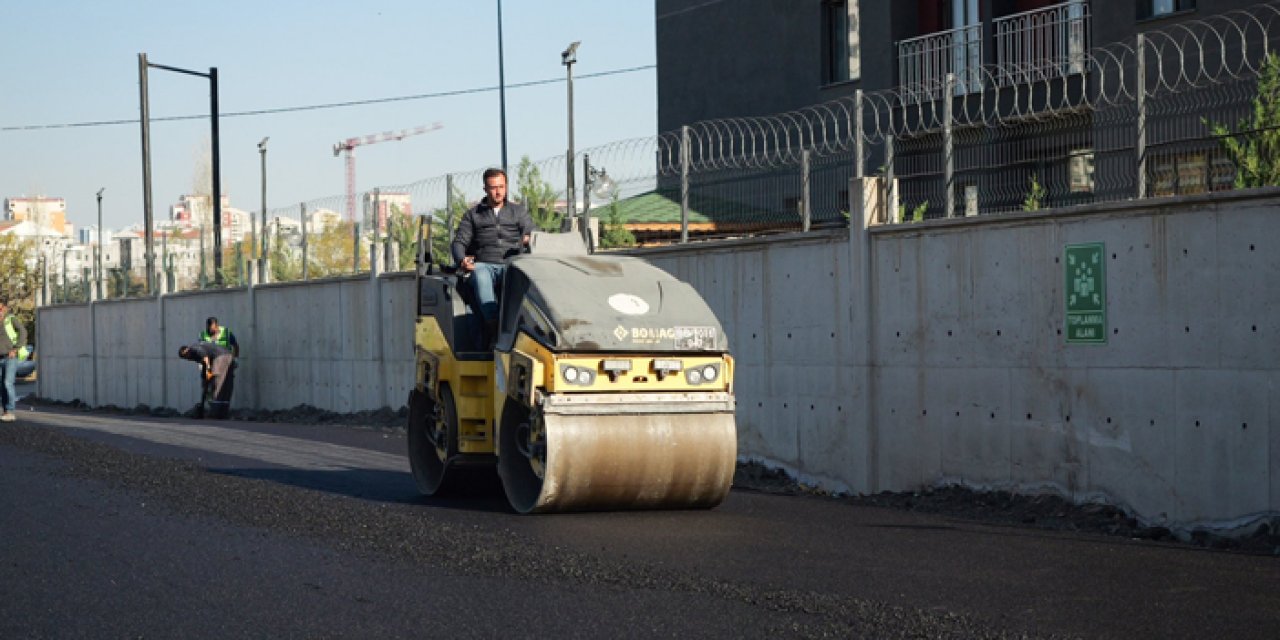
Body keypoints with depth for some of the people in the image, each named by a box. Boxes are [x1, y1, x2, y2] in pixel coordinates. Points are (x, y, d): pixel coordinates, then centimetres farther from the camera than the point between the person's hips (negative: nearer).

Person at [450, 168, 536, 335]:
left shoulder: (519, 210, 24)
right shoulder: (473, 214, 23)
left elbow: (531, 233, 11)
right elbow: (459, 242, 15)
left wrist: (528, 240, -16)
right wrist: (462, 261, -8)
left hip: (512, 264, 0)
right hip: (484, 264, 0)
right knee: (480, 277, -38)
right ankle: (494, 325, -53)